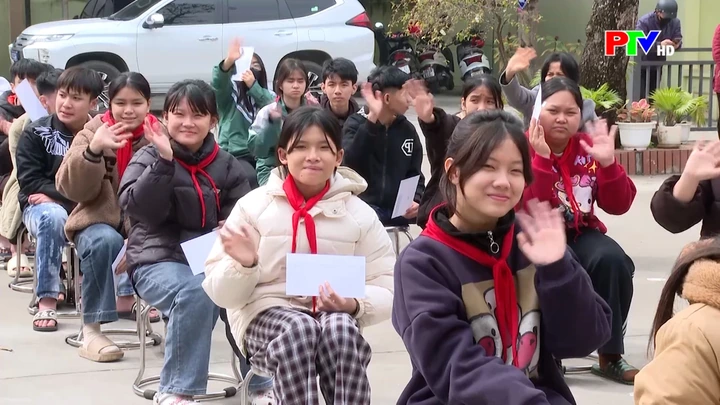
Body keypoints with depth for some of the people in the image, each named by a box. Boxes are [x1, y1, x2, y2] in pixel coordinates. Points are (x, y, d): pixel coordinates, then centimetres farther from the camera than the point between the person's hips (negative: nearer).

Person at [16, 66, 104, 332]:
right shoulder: (36, 134, -2)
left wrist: (55, 195, -14)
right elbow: (29, 182, -8)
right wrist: (71, 197, -20)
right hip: (41, 207, -2)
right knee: (53, 216, -37)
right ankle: (47, 300, -34)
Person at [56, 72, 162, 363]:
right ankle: (91, 330, -27)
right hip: (100, 220, -1)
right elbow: (71, 189, -13)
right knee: (105, 241, -35)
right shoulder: (93, 133, -3)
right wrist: (92, 151, -30)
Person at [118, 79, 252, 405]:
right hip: (158, 260, -4)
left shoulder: (226, 164, 13)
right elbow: (135, 206, -14)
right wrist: (164, 160, -23)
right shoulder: (149, 158, 2)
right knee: (196, 292, -36)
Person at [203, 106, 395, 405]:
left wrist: (354, 305, -18)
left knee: (341, 328, -34)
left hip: (336, 316, 1)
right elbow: (223, 294, 0)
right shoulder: (253, 205, 1)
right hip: (265, 313, -1)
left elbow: (386, 291, 4)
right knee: (298, 329, -36)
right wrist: (243, 265, -23)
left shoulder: (359, 214, 5)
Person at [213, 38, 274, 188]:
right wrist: (228, 62, -40)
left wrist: (254, 86, -20)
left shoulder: (267, 95, 12)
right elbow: (218, 82, -19)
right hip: (233, 154, -3)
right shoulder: (230, 91, 4)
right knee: (251, 178, -31)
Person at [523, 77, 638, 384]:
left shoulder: (589, 147, 4)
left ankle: (610, 355, -13)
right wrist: (541, 159, -28)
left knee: (612, 260, -27)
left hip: (579, 234, 4)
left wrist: (608, 163, -15)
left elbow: (618, 206, 0)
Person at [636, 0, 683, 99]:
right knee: (641, 97, -12)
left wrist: (676, 45, -32)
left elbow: (678, 40, -6)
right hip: (641, 66, -5)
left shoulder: (675, 22, -5)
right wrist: (659, 45, -45)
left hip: (657, 67, 5)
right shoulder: (644, 21, -22)